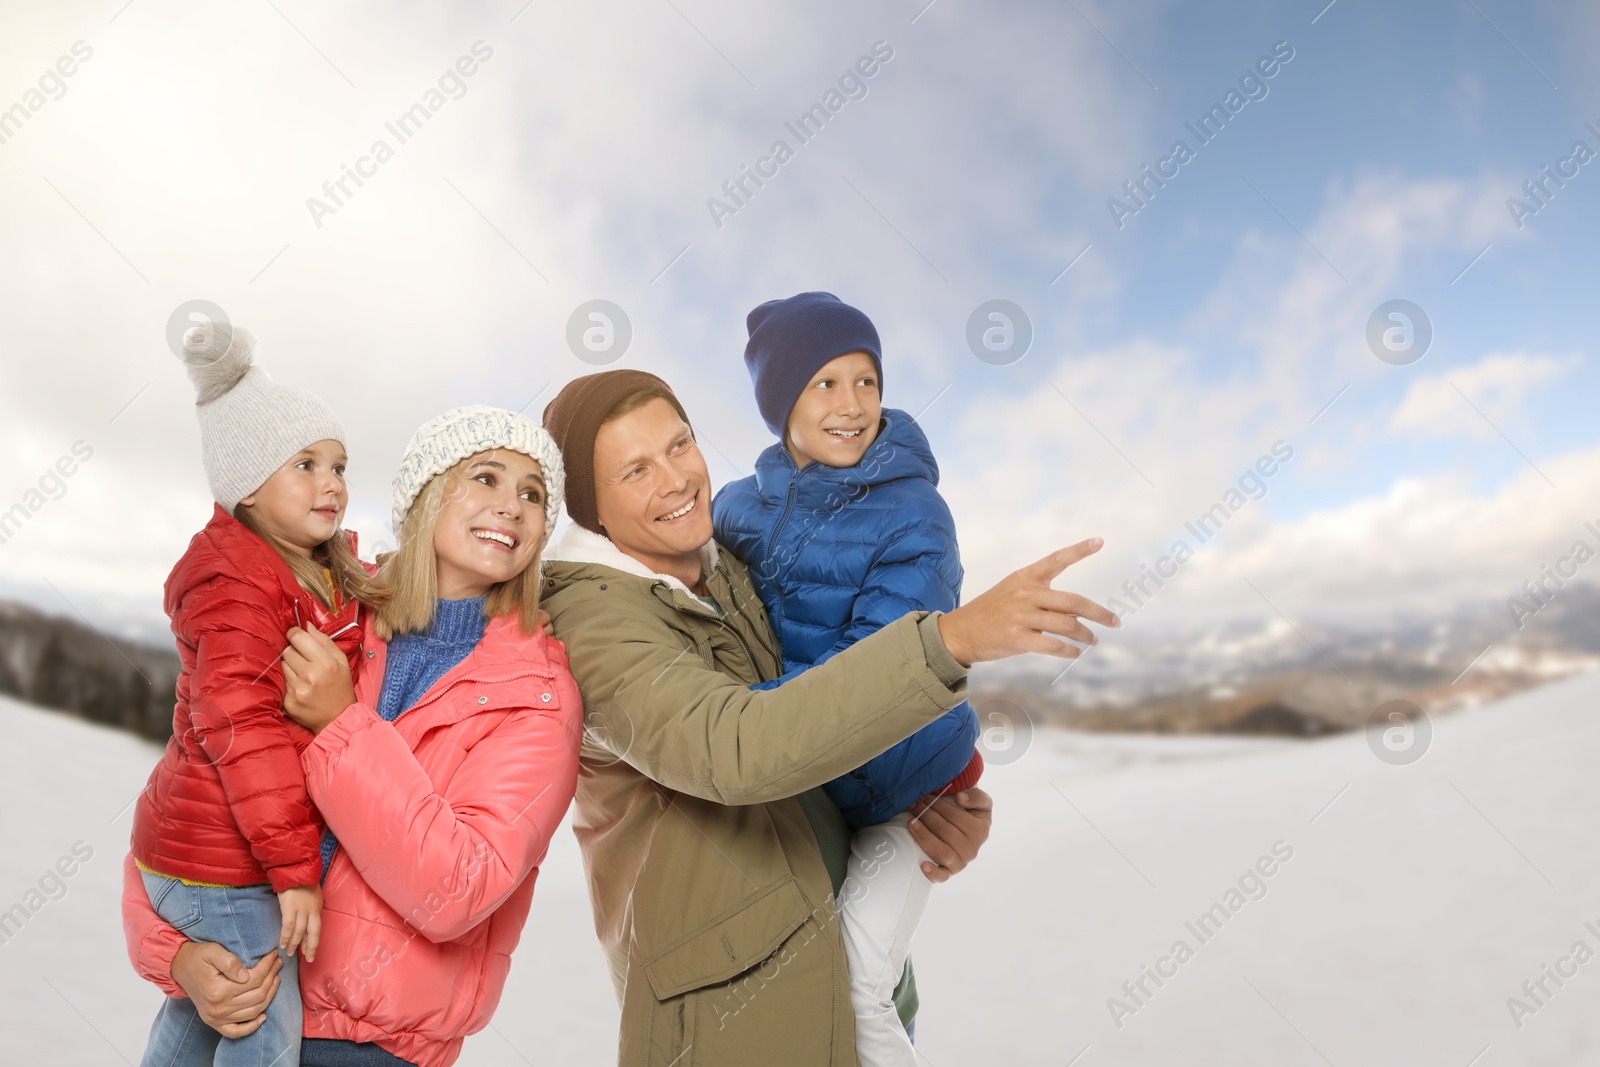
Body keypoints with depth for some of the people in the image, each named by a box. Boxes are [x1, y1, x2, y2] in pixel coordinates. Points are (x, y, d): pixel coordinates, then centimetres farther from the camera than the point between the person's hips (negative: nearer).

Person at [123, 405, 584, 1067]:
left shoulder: (538, 694, -11)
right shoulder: (320, 632, -2)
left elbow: (455, 894, -20)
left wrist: (341, 727, -24)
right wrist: (175, 949, -11)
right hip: (239, 1001, 2)